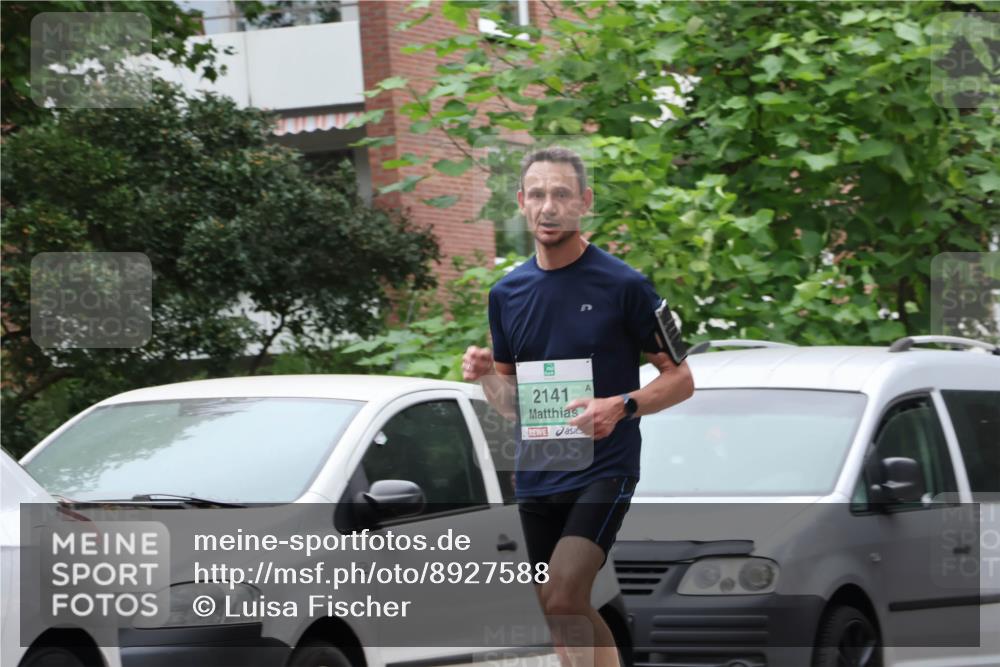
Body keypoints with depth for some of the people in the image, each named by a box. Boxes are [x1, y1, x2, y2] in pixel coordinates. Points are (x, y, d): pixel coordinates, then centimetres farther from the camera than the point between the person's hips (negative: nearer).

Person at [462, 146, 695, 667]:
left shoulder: (623, 286, -6)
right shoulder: (507, 293, 9)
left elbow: (679, 379, -1)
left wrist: (621, 406, -19)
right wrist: (486, 375, -5)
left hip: (603, 468, -6)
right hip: (535, 477, 6)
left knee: (562, 597, -22)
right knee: (564, 615, 10)